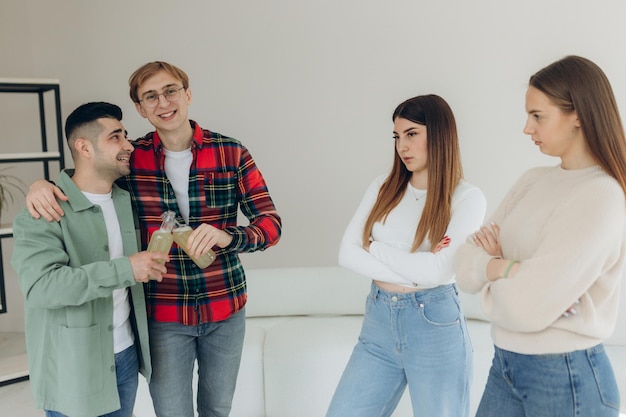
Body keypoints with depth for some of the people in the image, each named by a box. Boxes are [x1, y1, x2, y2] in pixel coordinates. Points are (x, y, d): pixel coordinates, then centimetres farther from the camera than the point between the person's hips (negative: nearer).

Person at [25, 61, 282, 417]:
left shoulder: (232, 154, -7)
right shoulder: (132, 158, -5)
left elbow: (271, 223, -10)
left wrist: (227, 237, -31)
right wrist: (42, 185, -14)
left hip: (225, 308, 1)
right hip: (163, 313, 0)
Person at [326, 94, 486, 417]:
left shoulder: (467, 198, -7)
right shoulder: (383, 188, 5)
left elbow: (437, 271, -19)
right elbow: (347, 253, -3)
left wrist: (375, 248, -7)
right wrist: (412, 270, -13)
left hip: (435, 326, -4)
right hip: (378, 320, 4)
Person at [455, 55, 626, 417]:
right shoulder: (535, 180, 4)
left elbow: (526, 308, -23)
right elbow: (467, 267, -1)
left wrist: (493, 266, -6)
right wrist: (509, 268, -19)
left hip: (566, 379, -6)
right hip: (505, 363, 7)